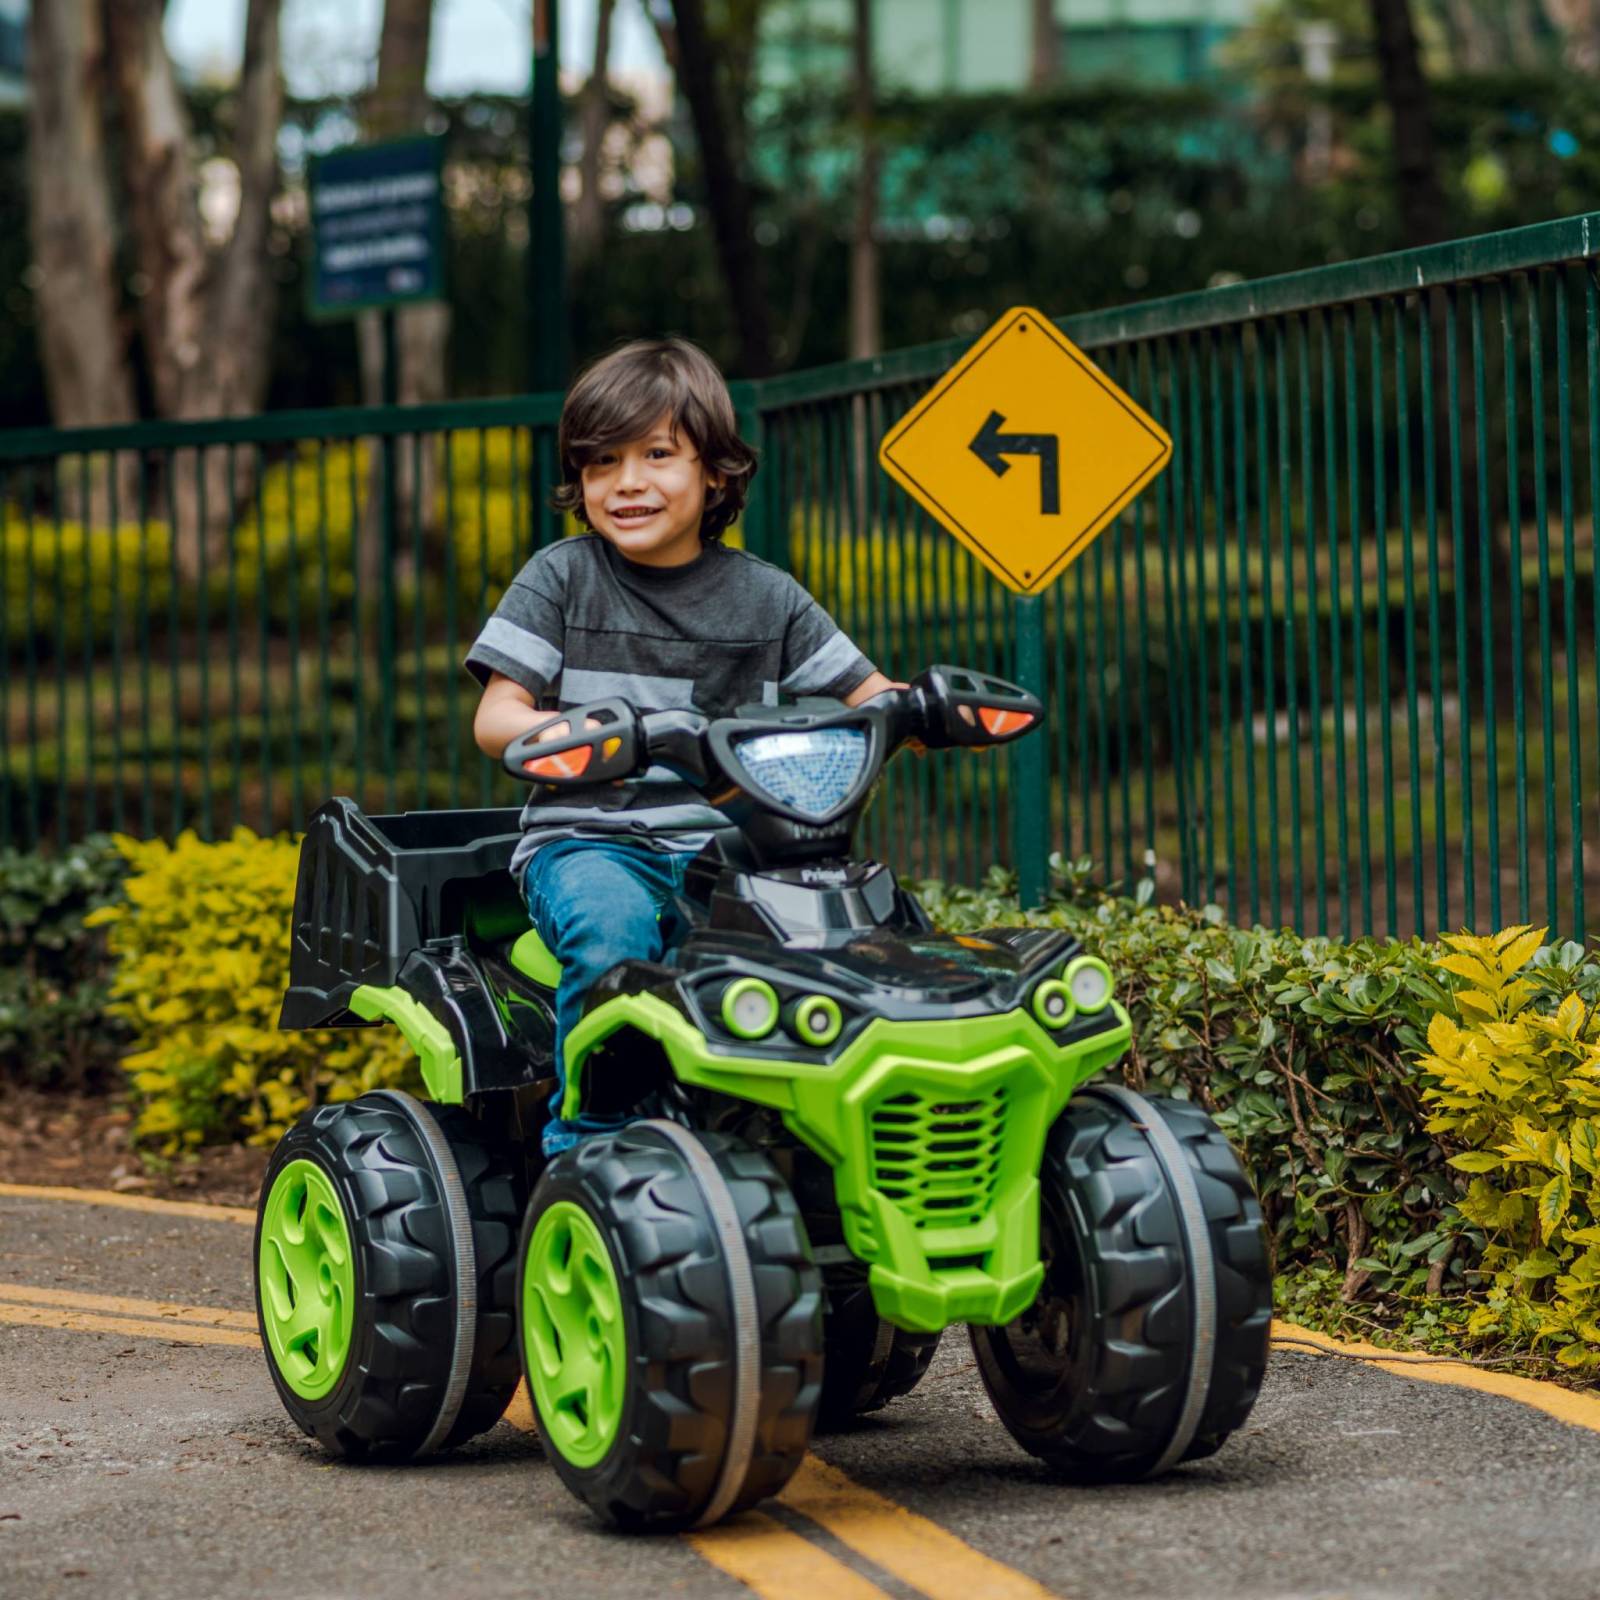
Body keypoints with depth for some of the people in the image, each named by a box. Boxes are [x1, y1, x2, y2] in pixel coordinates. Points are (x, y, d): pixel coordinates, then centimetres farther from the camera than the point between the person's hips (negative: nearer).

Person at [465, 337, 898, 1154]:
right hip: (586, 839, -2)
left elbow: (866, 696, 13)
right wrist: (567, 734, -23)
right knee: (612, 927, -36)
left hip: (721, 843, 2)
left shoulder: (763, 596, 11)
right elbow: (494, 719, 0)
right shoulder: (561, 578, 6)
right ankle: (584, 1135, -21)